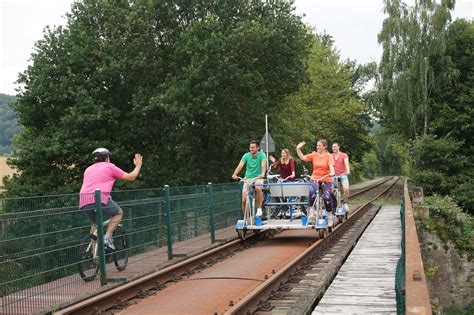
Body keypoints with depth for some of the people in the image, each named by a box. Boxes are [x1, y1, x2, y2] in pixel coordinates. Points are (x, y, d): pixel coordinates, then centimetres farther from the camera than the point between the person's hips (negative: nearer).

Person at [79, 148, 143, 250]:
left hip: (83, 200, 5)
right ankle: (107, 237, 2)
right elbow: (131, 177, 16)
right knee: (119, 212, 19)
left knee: (95, 223, 26)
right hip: (100, 197, -5)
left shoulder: (88, 169, 27)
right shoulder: (109, 166, 12)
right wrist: (138, 165, 32)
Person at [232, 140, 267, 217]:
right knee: (244, 200, -7)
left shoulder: (262, 155, -6)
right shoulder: (246, 155, -1)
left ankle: (259, 209, -19)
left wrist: (263, 174, -43)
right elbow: (240, 165, -13)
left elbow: (263, 164, -23)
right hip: (247, 179, 3)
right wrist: (234, 174, -32)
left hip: (258, 178, -2)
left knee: (258, 188, -37)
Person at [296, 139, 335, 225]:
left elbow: (331, 166, -15)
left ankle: (330, 216, 10)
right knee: (312, 192, -30)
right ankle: (311, 214, -26)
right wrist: (298, 149, -12)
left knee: (327, 197, -17)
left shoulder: (329, 156, -2)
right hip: (315, 179, 1)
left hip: (326, 180, -1)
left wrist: (332, 173, -36)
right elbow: (302, 157, 1)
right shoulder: (314, 155, 6)